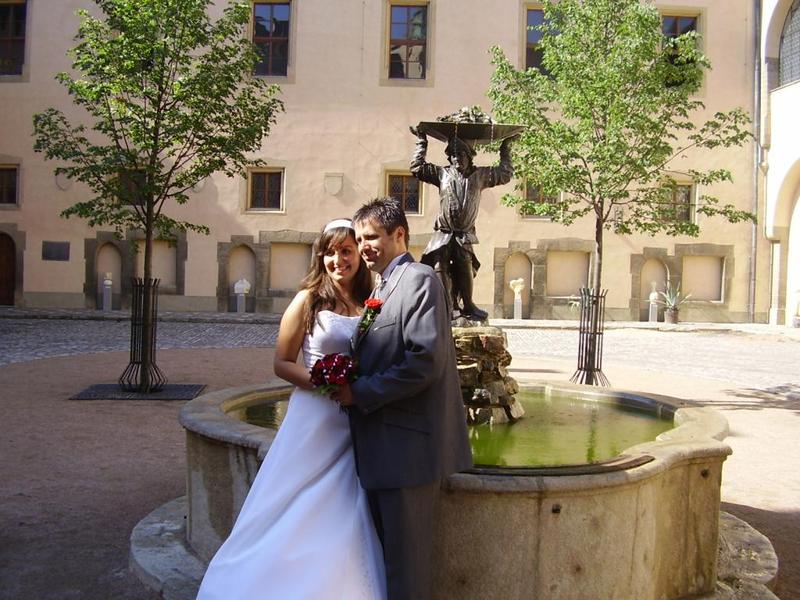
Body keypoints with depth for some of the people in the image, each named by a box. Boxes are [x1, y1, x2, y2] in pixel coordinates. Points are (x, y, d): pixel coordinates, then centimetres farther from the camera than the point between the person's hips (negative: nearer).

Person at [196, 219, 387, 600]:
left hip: (358, 429, 3)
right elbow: (282, 363, -4)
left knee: (343, 525, 9)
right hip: (314, 423, -3)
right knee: (295, 521, 5)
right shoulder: (308, 300, -4)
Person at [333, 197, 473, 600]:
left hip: (407, 445, -9)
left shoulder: (419, 279, -12)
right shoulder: (382, 289, 17)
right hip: (381, 447, 9)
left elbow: (426, 361, -22)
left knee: (405, 560, 3)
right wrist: (348, 388, 5)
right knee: (387, 550, 20)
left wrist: (360, 392, -16)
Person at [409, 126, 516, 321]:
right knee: (440, 269, -8)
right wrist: (422, 143, 7)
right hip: (443, 234, -1)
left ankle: (467, 306, 19)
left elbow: (505, 174, 13)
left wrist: (505, 148, 14)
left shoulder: (480, 175, 9)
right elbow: (417, 167, 6)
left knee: (465, 271, 5)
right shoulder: (442, 173, 7)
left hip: (465, 236, 1)